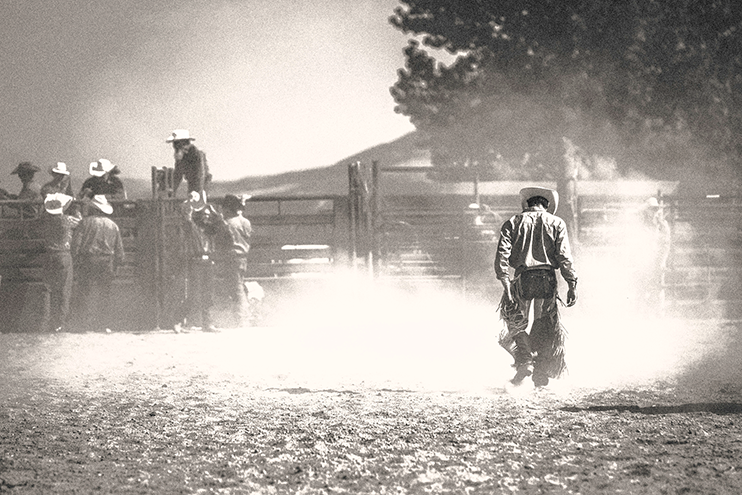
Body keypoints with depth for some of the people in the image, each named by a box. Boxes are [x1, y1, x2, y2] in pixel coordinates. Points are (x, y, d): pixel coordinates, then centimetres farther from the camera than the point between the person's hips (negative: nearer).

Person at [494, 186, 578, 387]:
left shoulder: (514, 222, 10)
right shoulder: (556, 223, 8)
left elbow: (502, 253, -3)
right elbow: (564, 257, -3)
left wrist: (505, 282, -9)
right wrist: (572, 284, -4)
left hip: (522, 280, 0)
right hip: (547, 280, 0)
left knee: (517, 324, 15)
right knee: (546, 329, 10)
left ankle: (524, 361, -7)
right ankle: (541, 376, 8)